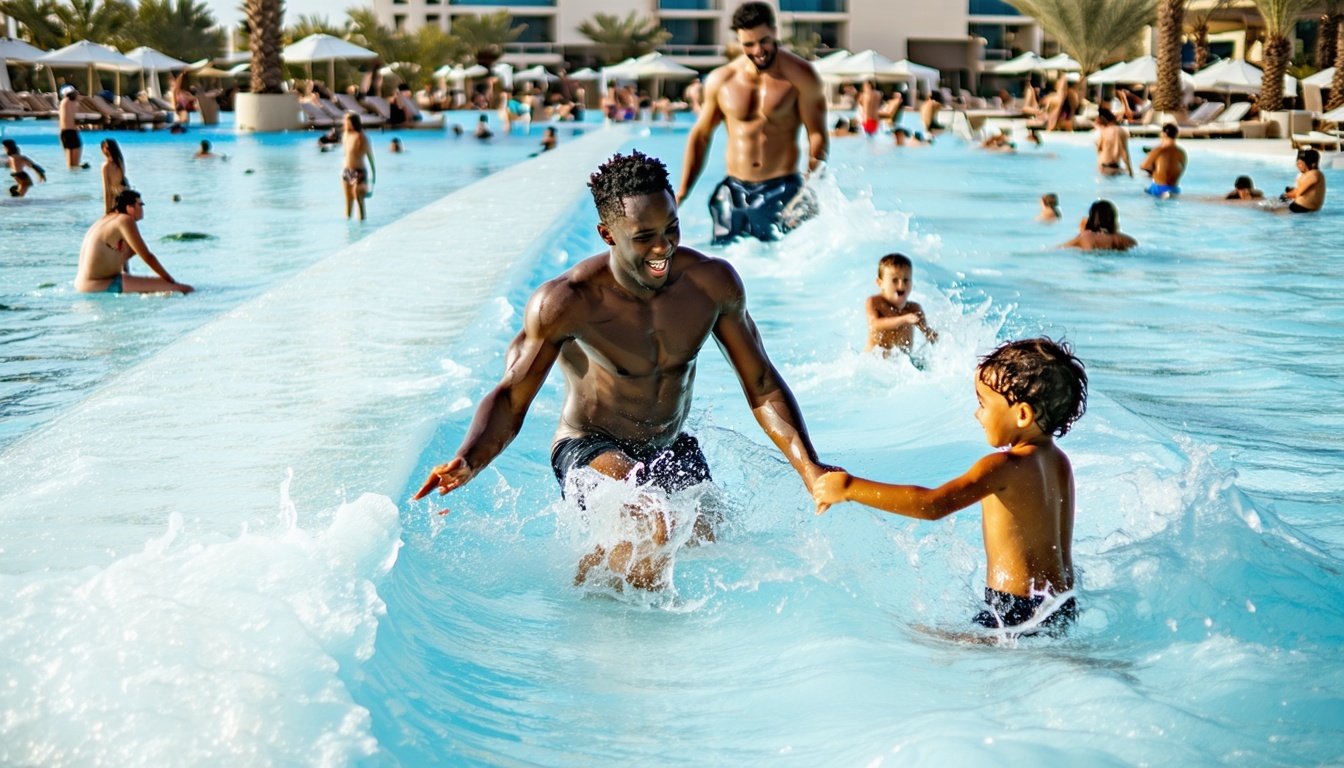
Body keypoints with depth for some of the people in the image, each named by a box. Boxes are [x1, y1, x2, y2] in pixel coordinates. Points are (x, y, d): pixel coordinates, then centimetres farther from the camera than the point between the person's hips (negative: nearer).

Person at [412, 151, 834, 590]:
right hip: (590, 449, -6)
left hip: (672, 451, 6)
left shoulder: (712, 283, -12)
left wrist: (807, 466, -15)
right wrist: (467, 463, -41)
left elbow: (762, 386, -3)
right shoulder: (567, 303, -23)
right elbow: (511, 398, -21)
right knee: (653, 525, -33)